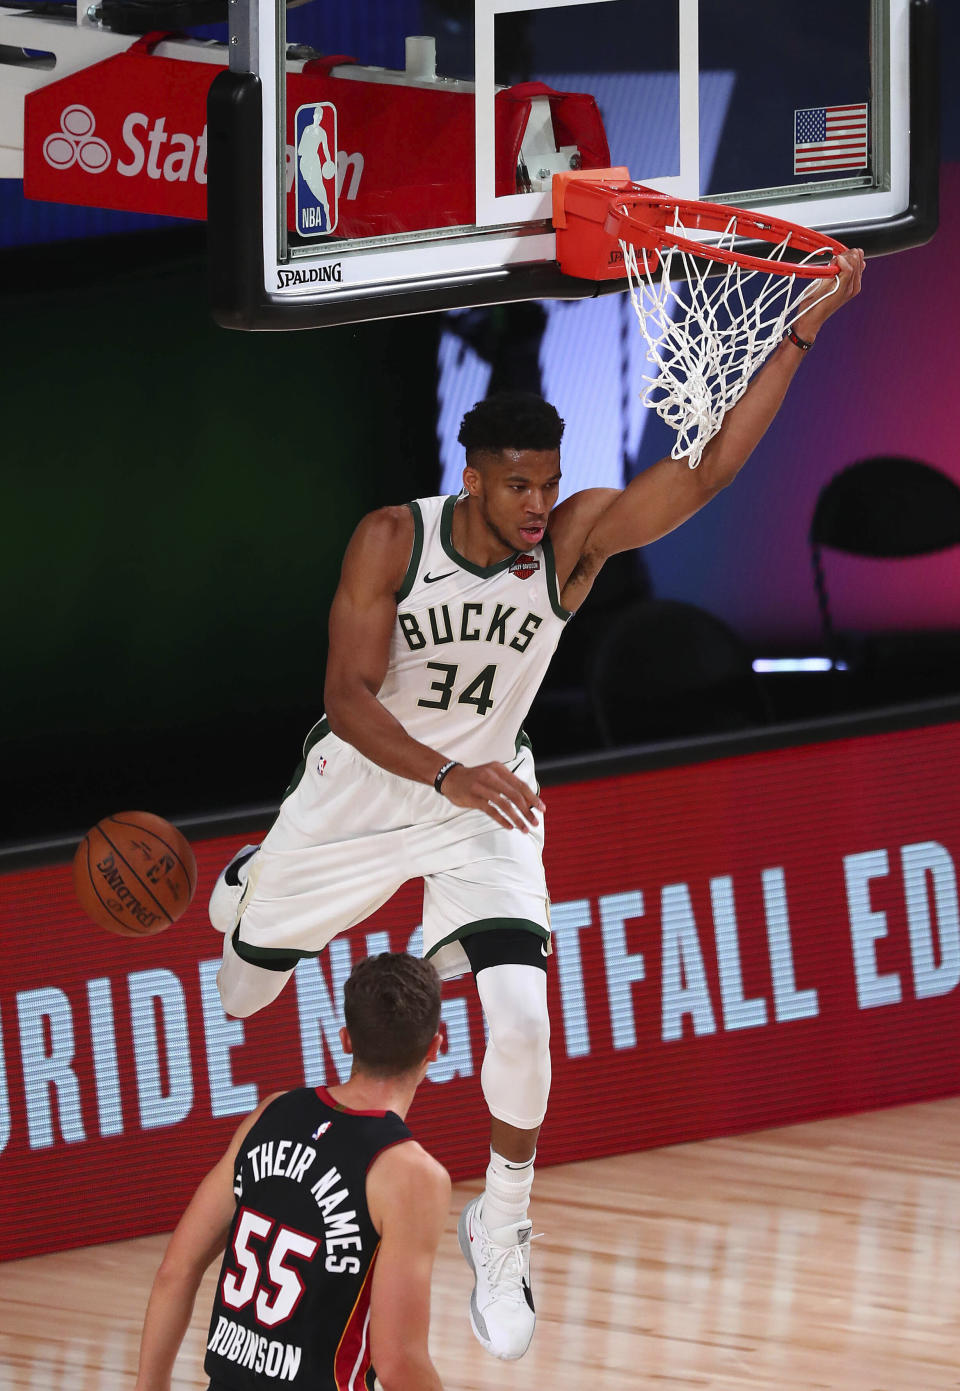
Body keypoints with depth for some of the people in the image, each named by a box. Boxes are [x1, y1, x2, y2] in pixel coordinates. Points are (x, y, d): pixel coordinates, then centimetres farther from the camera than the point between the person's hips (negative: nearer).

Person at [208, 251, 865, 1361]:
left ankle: (500, 1230, 3)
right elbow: (348, 695, -26)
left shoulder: (575, 541, -19)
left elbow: (710, 468, -28)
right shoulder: (392, 540, -22)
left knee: (521, 1020, -20)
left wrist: (805, 328, -36)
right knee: (246, 981, 19)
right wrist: (446, 775, -43)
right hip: (363, 782, 0)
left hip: (486, 803, 0)